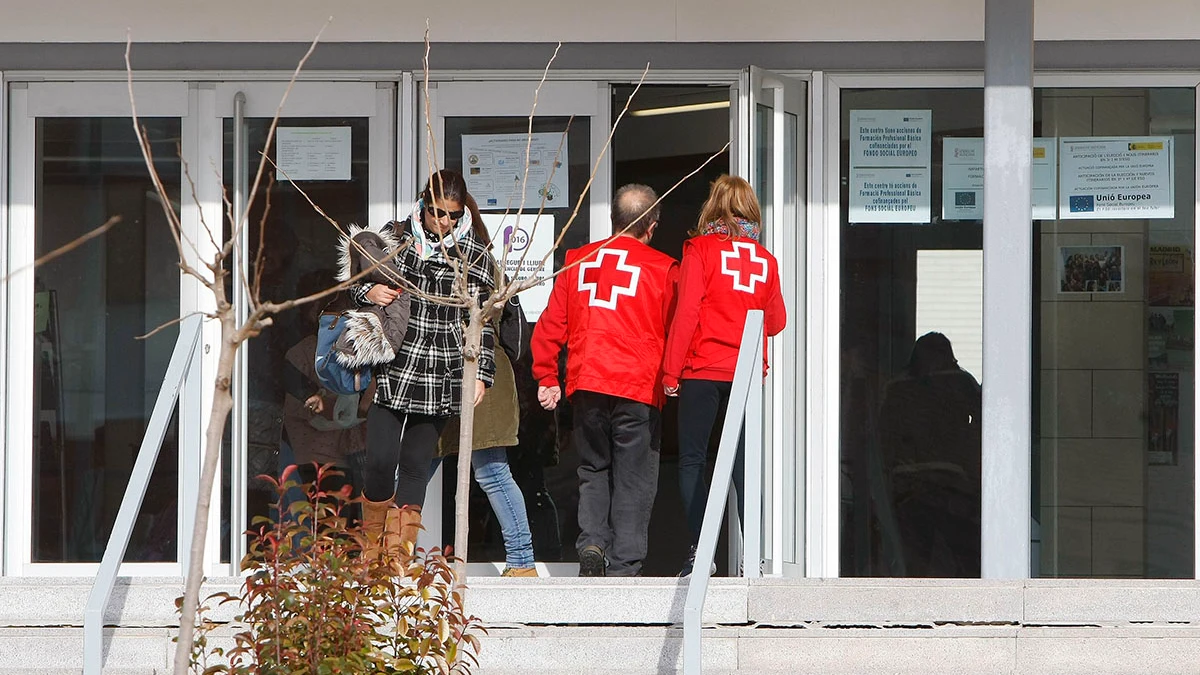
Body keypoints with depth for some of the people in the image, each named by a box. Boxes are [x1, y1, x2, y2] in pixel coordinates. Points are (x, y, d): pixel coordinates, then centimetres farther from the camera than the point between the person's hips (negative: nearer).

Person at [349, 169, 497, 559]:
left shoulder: (474, 254, 4)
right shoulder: (393, 236, 5)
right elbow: (356, 282, 15)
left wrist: (480, 374, 0)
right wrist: (369, 293, -9)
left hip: (441, 377, 0)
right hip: (391, 370, 0)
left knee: (416, 462, 2)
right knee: (380, 459, -8)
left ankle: (399, 551, 9)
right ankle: (373, 546, 13)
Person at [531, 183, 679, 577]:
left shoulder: (577, 261, 8)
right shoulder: (663, 268, 0)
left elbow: (551, 324, 8)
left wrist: (546, 377, 14)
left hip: (586, 385, 3)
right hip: (638, 389, -3)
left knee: (593, 471, 16)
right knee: (633, 479, 3)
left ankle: (592, 542, -5)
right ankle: (623, 566, -1)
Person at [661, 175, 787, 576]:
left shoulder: (700, 249, -4)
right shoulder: (766, 260, 7)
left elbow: (686, 313, -10)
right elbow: (776, 322, 13)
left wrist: (671, 372, -6)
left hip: (703, 369, -3)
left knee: (692, 460, 3)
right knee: (743, 464, 6)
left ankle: (700, 549, -6)